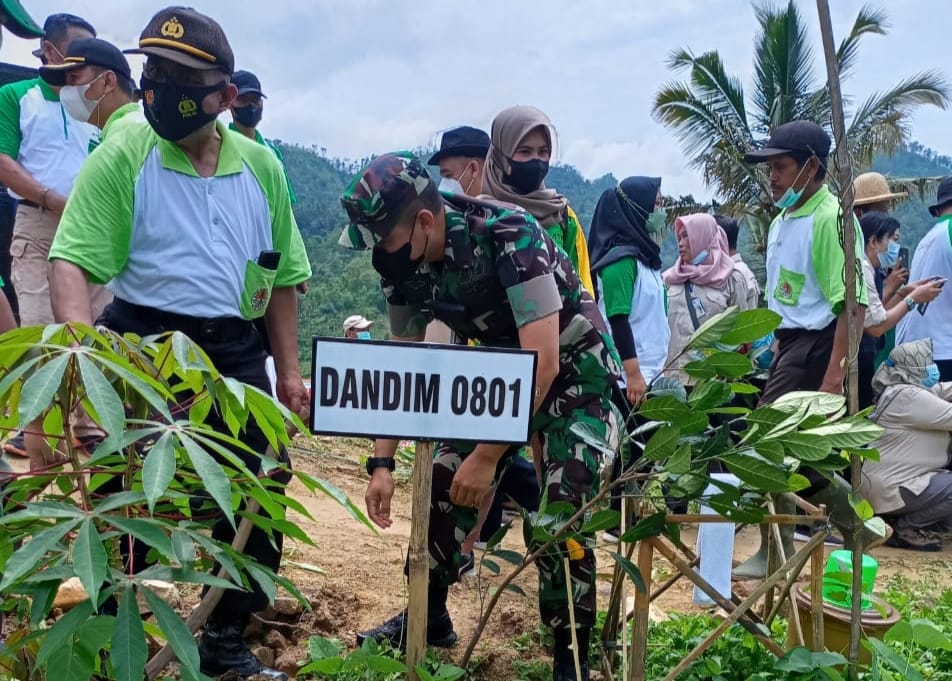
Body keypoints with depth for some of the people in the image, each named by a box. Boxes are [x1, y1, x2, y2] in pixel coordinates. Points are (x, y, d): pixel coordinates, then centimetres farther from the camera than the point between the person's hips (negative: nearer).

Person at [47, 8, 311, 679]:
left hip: (235, 350, 4)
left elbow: (281, 274, 11)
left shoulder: (262, 167, 4)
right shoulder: (121, 158, -8)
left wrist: (288, 368, 10)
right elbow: (72, 261, -15)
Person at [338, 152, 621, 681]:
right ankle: (430, 617, 21)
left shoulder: (509, 237, -33)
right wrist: (382, 463, -6)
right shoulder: (405, 264, -12)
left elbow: (544, 362, -34)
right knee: (446, 488, 0)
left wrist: (487, 456, -31)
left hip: (575, 373, -6)